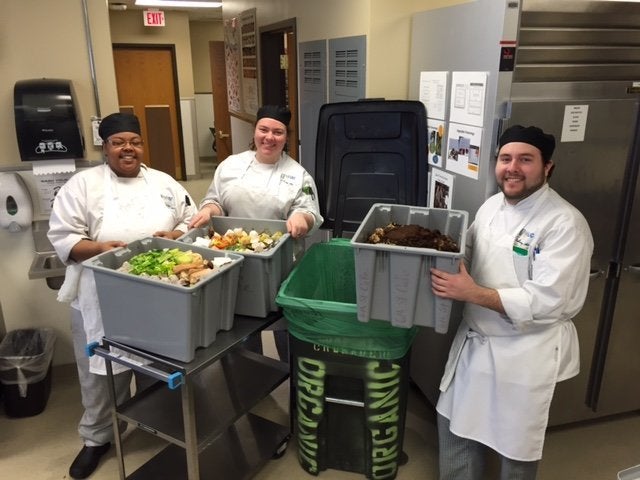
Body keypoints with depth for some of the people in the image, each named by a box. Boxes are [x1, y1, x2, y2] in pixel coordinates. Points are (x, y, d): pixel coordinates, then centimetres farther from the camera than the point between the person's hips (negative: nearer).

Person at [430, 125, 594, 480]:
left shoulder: (565, 223, -20)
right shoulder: (491, 206, 2)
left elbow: (546, 302, -26)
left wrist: (472, 293, -30)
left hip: (526, 353, -6)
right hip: (474, 340, 7)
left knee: (515, 443, 14)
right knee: (456, 421, 21)